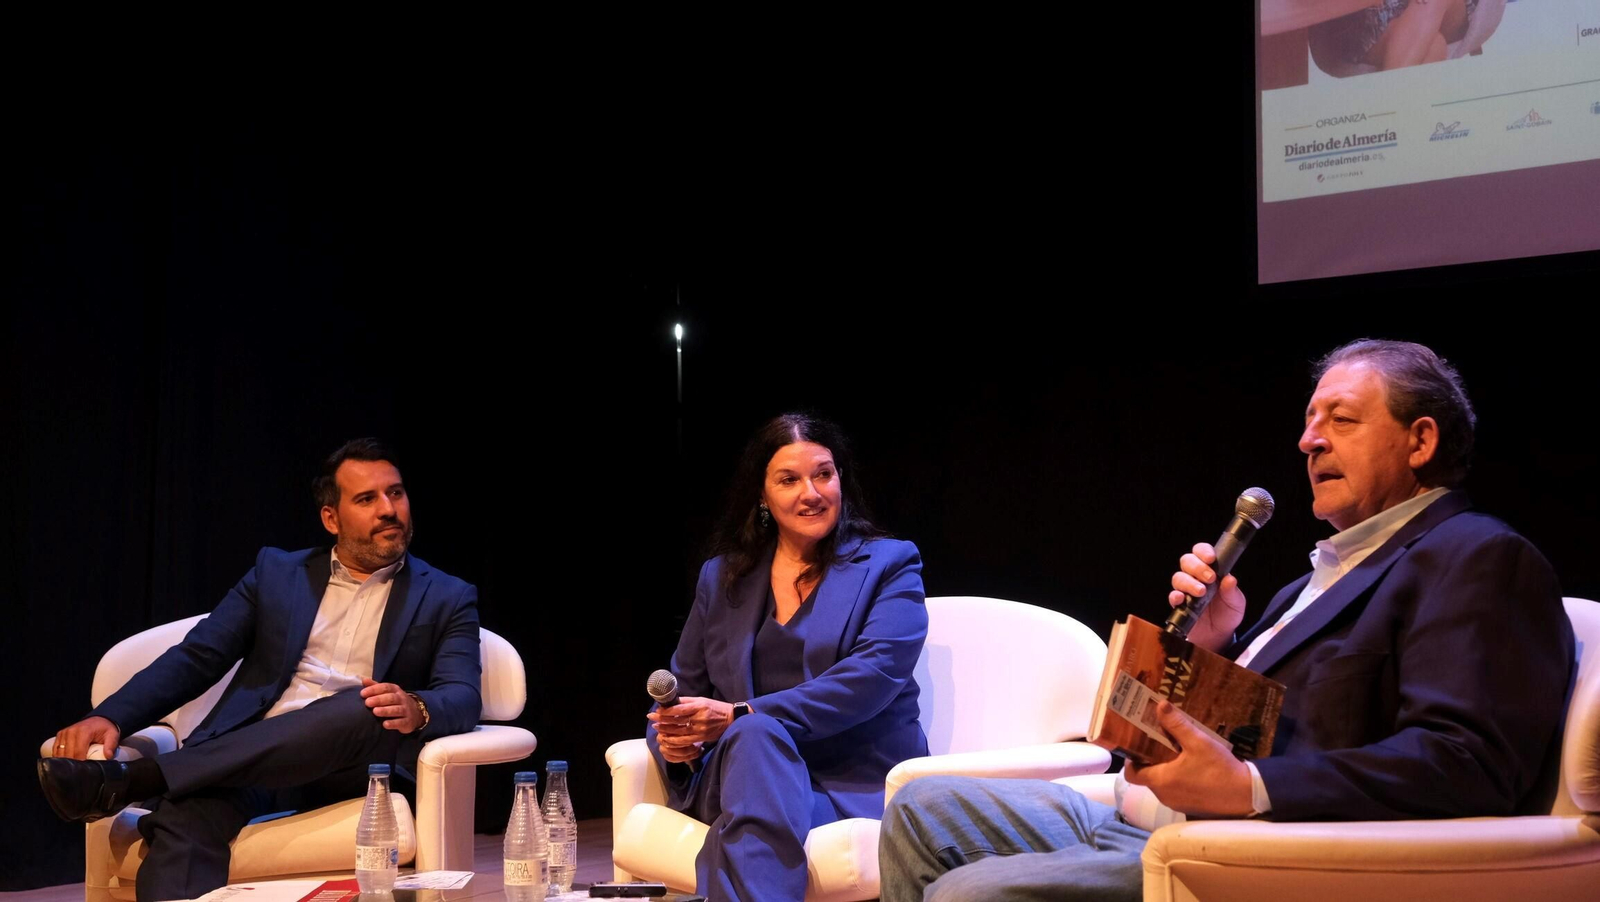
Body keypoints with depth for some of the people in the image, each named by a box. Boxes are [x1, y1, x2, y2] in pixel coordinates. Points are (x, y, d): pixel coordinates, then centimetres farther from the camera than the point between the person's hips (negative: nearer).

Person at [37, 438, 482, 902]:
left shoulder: (447, 598, 13)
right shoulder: (278, 572, 19)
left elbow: (464, 697, -1)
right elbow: (195, 658, 13)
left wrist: (417, 709, -27)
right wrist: (108, 717, -4)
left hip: (355, 766, -1)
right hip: (247, 757, 2)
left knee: (364, 708, -35)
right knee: (186, 814, -33)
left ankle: (131, 779, -37)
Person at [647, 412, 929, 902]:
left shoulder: (889, 566, 7)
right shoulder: (721, 577, 19)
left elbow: (871, 677, -10)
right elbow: (683, 690, 18)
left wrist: (740, 715, -20)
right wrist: (677, 740, -10)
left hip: (855, 784, -3)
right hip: (750, 769, 3)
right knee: (756, 736, -35)